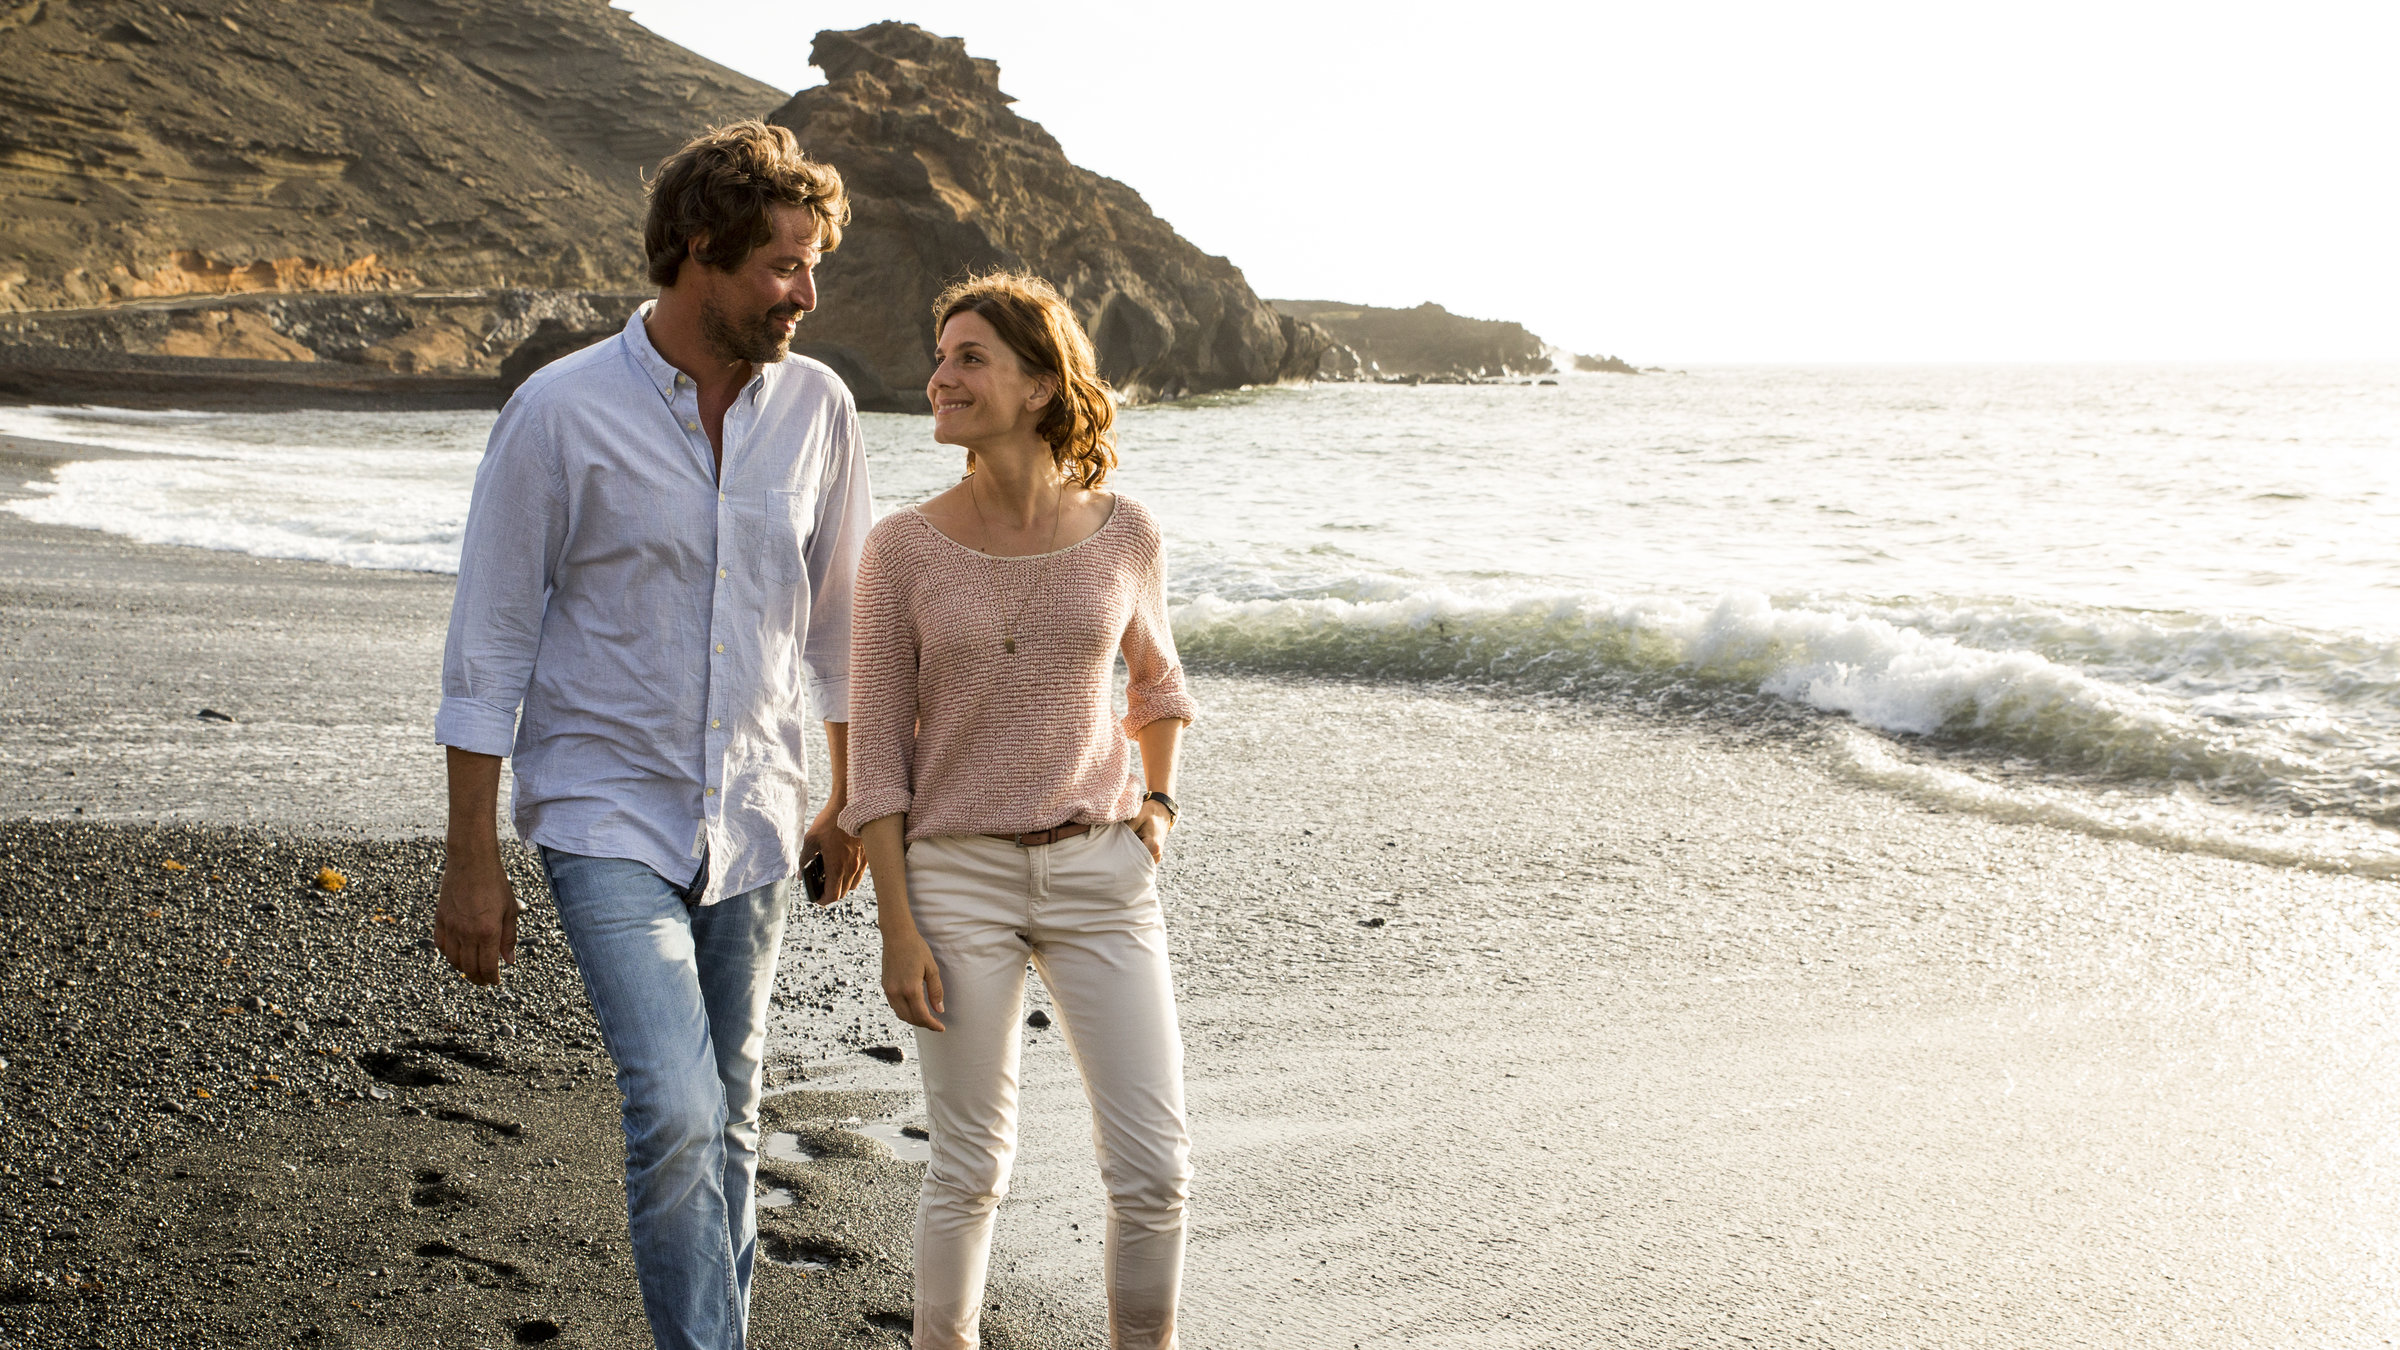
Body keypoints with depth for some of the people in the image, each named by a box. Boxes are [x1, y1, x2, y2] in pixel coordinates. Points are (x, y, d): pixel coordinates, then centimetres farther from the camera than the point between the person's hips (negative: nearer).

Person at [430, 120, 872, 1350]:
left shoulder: (815, 407, 0)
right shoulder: (560, 413, -11)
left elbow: (840, 614, 13)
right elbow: (488, 647, -7)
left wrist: (853, 797, 18)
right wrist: (472, 863, -7)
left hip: (753, 819, 4)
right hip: (606, 815, -4)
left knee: (727, 1121, 12)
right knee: (675, 1111, -16)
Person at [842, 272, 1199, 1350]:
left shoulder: (1123, 532, -1)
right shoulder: (904, 548, -6)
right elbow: (876, 751, -4)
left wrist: (1156, 799, 6)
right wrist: (898, 929, -9)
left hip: (1100, 871, 1)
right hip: (959, 877, -1)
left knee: (1152, 1170, -2)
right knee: (971, 1169, 6)